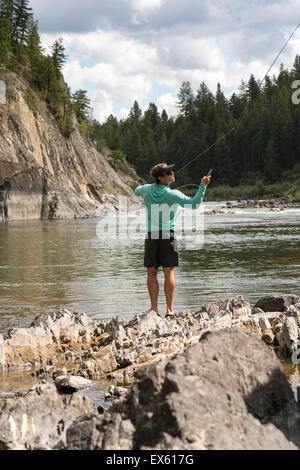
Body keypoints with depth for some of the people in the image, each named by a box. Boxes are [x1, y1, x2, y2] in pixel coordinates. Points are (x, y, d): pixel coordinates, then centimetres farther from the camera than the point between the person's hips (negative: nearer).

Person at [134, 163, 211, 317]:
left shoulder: (147, 190, 3)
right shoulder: (173, 195, -7)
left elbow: (136, 191, 27)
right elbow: (194, 204, -13)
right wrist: (203, 185, -10)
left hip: (151, 235, 2)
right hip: (168, 235, -2)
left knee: (151, 273, 8)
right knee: (169, 273, 2)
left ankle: (154, 308, 2)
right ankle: (169, 309, -1)